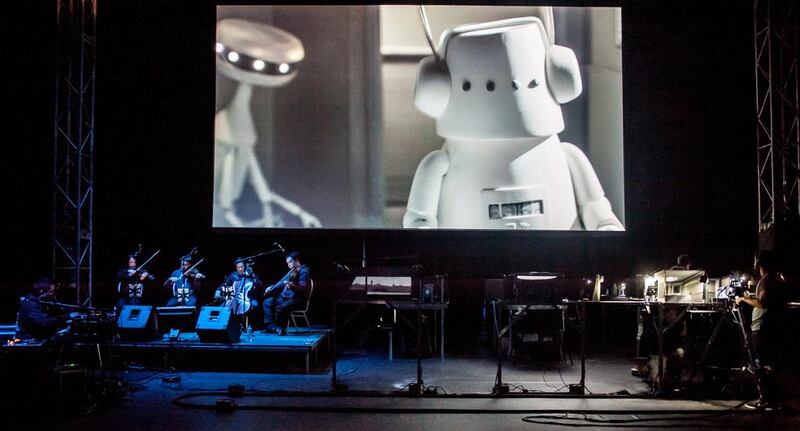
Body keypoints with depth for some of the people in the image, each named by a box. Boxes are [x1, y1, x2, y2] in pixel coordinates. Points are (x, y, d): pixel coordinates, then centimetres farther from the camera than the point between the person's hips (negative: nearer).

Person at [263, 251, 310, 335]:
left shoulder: (304, 271, -11)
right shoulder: (291, 272, 17)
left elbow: (303, 289, -23)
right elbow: (282, 283, 27)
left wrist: (291, 285, -40)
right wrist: (272, 287, 11)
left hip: (297, 299, -10)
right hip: (285, 296, 10)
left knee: (280, 308, -33)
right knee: (267, 302, 4)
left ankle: (281, 328, -14)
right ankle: (270, 326, 0)